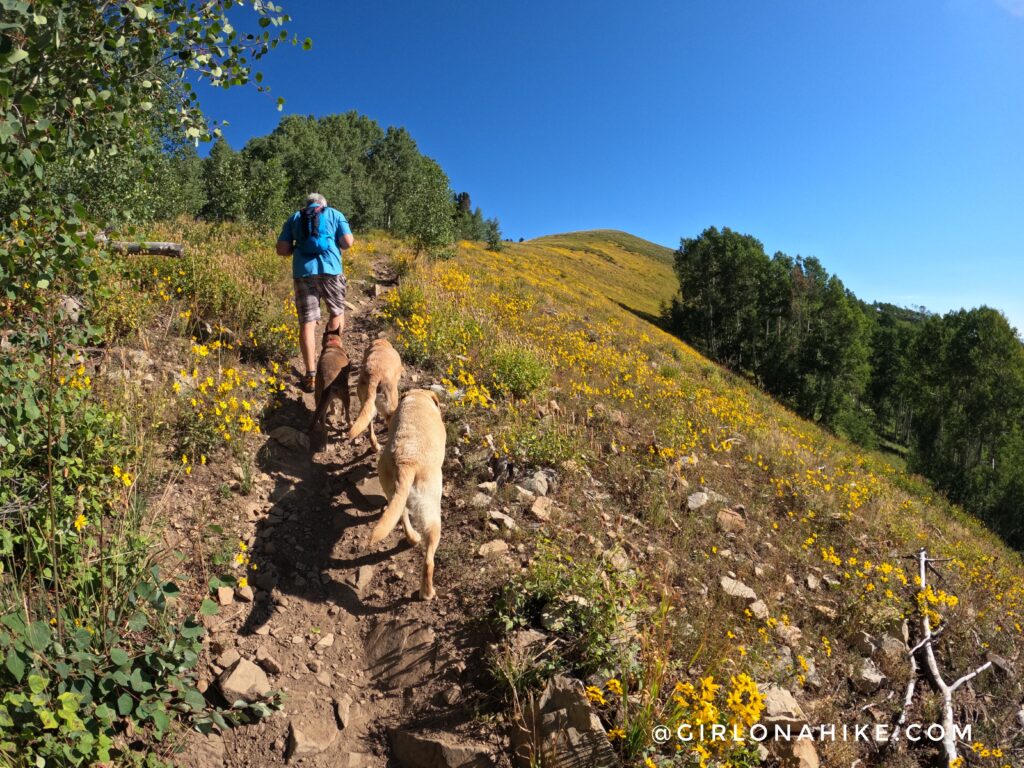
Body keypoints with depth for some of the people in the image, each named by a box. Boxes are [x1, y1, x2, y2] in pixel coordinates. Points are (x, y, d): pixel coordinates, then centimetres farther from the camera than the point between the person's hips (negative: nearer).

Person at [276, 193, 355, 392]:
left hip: (303, 272, 1)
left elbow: (282, 249, 10)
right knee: (337, 313, 18)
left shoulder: (294, 218, 19)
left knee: (307, 323, 0)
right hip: (330, 270, -1)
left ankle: (311, 376, -2)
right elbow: (348, 242, 2)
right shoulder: (334, 214, 15)